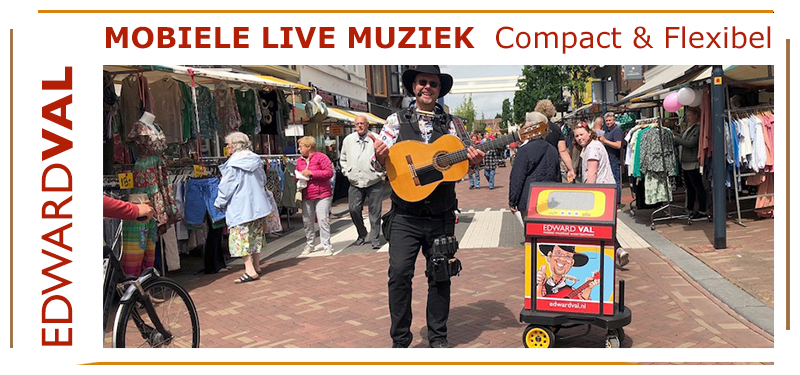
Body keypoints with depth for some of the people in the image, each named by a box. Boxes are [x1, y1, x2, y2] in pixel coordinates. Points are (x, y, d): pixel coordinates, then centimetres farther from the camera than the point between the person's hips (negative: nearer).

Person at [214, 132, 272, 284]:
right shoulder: (256, 160, 6)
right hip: (258, 204, 7)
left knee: (241, 237, -5)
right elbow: (263, 181, 16)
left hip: (240, 207, -7)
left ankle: (250, 270, -10)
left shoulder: (233, 163, -12)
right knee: (256, 235, 15)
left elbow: (226, 186, -9)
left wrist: (220, 203, 3)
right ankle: (256, 265, 23)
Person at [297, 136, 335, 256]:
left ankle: (327, 247, -1)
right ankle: (309, 245, 26)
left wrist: (311, 173, -17)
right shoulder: (300, 161, 13)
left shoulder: (321, 157, -6)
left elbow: (329, 172, -14)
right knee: (307, 221, 11)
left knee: (323, 220, -8)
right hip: (306, 196, 6)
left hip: (322, 195, -6)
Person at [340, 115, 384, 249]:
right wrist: (347, 172, 8)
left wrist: (380, 172, -5)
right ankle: (361, 234, 19)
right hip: (355, 183, 3)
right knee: (354, 209, -3)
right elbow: (343, 159, 19)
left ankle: (375, 239, 12)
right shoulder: (348, 140, 8)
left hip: (374, 182, -2)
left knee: (374, 211, 1)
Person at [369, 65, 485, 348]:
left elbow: (468, 157, 15)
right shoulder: (397, 120, 5)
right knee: (399, 273, -8)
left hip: (441, 216, 2)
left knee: (440, 275, 8)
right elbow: (380, 164, 1)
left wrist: (475, 160, -8)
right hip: (405, 216, -2)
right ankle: (400, 340, 6)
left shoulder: (451, 124, 9)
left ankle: (438, 337, 23)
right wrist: (379, 156, -22)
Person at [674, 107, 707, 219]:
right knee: (689, 187, 16)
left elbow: (690, 143, -21)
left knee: (698, 186, -3)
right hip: (686, 163, 10)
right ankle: (689, 210, 24)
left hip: (693, 163, -10)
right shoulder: (689, 128, 15)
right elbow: (681, 138, 22)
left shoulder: (698, 128, -14)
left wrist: (676, 138, -15)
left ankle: (702, 211, 3)